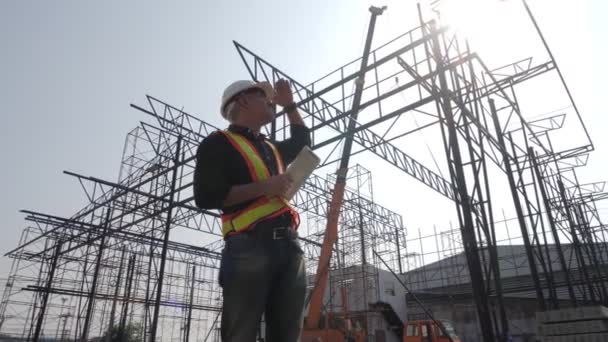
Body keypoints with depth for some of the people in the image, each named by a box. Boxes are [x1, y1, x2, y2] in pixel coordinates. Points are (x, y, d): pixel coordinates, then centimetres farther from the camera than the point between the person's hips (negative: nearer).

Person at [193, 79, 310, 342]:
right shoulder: (219, 143, 5)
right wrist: (264, 187, -9)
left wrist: (289, 105, 39)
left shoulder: (272, 148, 27)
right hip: (249, 246, -7)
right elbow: (206, 197, -8)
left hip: (289, 244, 7)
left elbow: (302, 141, 47)